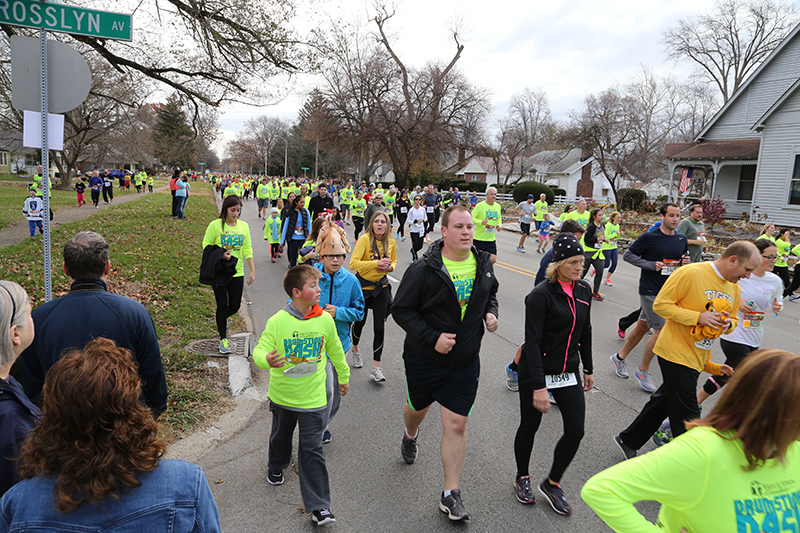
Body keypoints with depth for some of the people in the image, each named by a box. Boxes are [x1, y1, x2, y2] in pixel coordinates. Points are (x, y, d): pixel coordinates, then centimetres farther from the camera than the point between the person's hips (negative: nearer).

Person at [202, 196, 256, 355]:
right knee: (222, 305, 0)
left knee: (235, 306, 6)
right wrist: (220, 255, -20)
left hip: (237, 272, 3)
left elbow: (248, 250, 9)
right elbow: (206, 246, -2)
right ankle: (223, 339, 17)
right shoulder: (215, 225, -8)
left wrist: (252, 270, 4)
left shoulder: (244, 226, 4)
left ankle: (221, 317, 41)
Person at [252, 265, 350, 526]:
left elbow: (335, 351, 7)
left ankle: (318, 506, 9)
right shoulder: (277, 321, -16)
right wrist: (266, 359, -39)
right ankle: (276, 466, 58)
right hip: (282, 396, 1)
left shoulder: (325, 320, -8)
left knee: (312, 449, 0)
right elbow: (259, 350, -15)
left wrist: (344, 377, 18)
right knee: (280, 436, 27)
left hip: (313, 398, -1)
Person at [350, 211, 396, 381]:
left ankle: (376, 367, 6)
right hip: (363, 285, -2)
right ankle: (355, 349, 47)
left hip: (381, 286, 3)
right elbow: (353, 263, -23)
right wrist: (376, 263, -30)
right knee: (360, 321, 15)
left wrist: (390, 267, -7)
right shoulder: (365, 239, -15)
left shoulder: (391, 242, -2)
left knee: (379, 327, -3)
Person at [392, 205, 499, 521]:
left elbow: (490, 293, 18)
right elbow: (401, 310, -14)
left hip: (465, 361, 2)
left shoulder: (483, 264, -2)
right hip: (424, 358, -2)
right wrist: (432, 338, -23)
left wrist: (490, 312, -3)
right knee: (418, 408, 23)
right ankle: (410, 436, 61)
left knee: (456, 425, 1)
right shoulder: (423, 269, -18)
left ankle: (451, 495, 17)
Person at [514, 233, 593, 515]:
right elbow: (532, 341, -21)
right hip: (536, 372, -5)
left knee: (576, 430, 2)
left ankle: (552, 483, 24)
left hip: (568, 372, 6)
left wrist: (588, 369, 18)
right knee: (529, 426, 11)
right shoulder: (541, 295, -19)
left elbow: (585, 332, 14)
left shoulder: (584, 290, 2)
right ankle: (523, 478, 36)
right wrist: (539, 386, -24)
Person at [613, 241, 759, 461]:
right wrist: (698, 317, -24)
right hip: (676, 353, -9)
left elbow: (733, 318, 21)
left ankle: (628, 440, 34)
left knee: (664, 402, 18)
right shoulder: (691, 273, -17)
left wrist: (728, 324, -4)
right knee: (687, 418, -1)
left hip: (697, 359, 9)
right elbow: (660, 304, -17)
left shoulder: (734, 288, 9)